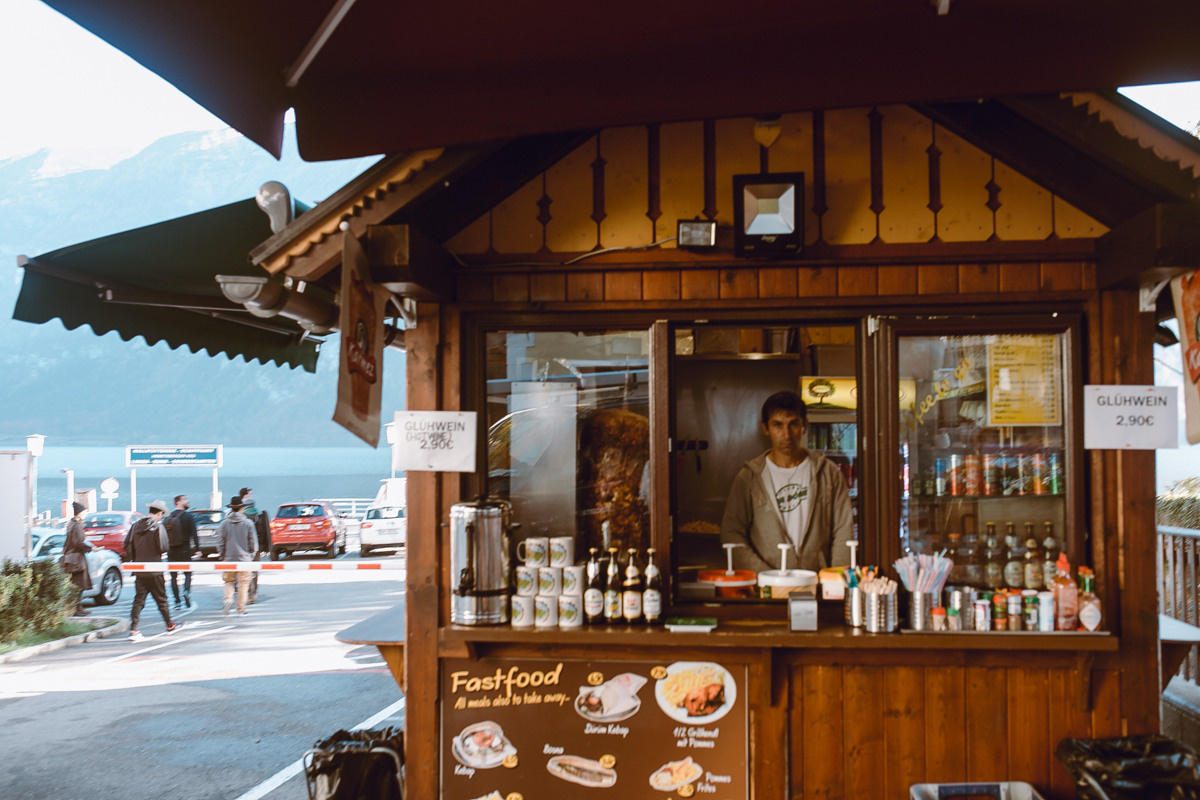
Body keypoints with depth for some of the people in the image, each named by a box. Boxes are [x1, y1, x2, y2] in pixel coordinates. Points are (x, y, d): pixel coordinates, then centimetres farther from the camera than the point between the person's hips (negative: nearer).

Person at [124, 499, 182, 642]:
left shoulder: (135, 526, 4)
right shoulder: (158, 527, -12)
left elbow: (127, 546, 3)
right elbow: (163, 547, -16)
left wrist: (133, 560, 16)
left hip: (139, 570, 4)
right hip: (154, 570, -4)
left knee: (138, 600, 4)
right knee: (161, 599, 9)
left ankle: (133, 630, -6)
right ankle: (170, 626, 24)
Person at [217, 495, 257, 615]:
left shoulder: (224, 523, -2)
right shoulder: (248, 523, -5)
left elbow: (220, 542, 0)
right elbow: (252, 542, 1)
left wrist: (221, 556, 10)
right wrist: (251, 555, 15)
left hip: (228, 558, 1)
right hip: (244, 558, -1)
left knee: (229, 581, 15)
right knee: (243, 583, 6)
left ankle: (228, 598, -12)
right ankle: (241, 609, 6)